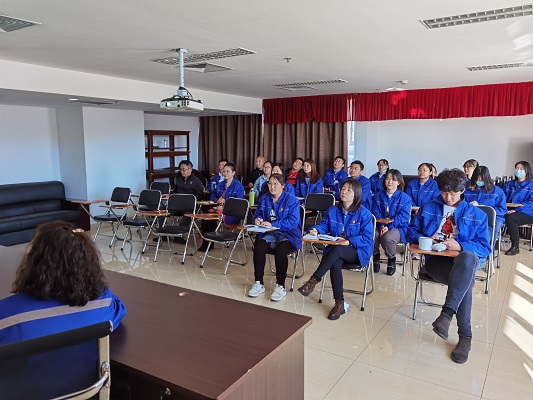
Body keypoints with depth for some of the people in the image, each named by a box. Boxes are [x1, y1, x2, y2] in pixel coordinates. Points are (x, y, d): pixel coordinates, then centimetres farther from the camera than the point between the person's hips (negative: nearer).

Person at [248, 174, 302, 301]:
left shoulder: (291, 200, -5)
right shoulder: (263, 199, 13)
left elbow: (293, 222, -14)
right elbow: (258, 214, 21)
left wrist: (272, 224, -19)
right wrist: (257, 220, -5)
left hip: (288, 234, -4)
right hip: (269, 233, 4)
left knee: (280, 250, -35)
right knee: (258, 248, -27)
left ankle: (280, 286, -17)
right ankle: (259, 284, -11)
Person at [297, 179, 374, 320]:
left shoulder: (364, 213, -4)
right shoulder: (332, 210, 11)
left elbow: (367, 238, -9)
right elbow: (324, 225, 7)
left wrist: (349, 241, -23)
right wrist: (316, 230, -17)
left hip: (358, 252, -3)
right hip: (335, 250, 4)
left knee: (337, 250, -36)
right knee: (335, 264, -31)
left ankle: (313, 280, -31)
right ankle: (339, 304, -23)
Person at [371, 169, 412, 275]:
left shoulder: (405, 198, 0)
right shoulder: (378, 196, 11)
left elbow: (403, 217, -10)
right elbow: (376, 213, 3)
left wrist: (389, 227, -23)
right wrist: (382, 225, -18)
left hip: (398, 228, -3)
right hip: (380, 225, 3)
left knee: (387, 237, -36)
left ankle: (391, 259, -2)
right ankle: (375, 256, 0)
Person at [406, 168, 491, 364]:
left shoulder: (476, 214, 13)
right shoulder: (428, 208, 17)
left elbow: (485, 247, 4)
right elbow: (411, 231, 16)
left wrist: (460, 246, -16)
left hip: (465, 258, 0)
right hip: (436, 260, 0)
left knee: (467, 258, -42)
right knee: (465, 282, -36)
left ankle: (446, 313, -44)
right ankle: (465, 335, -29)